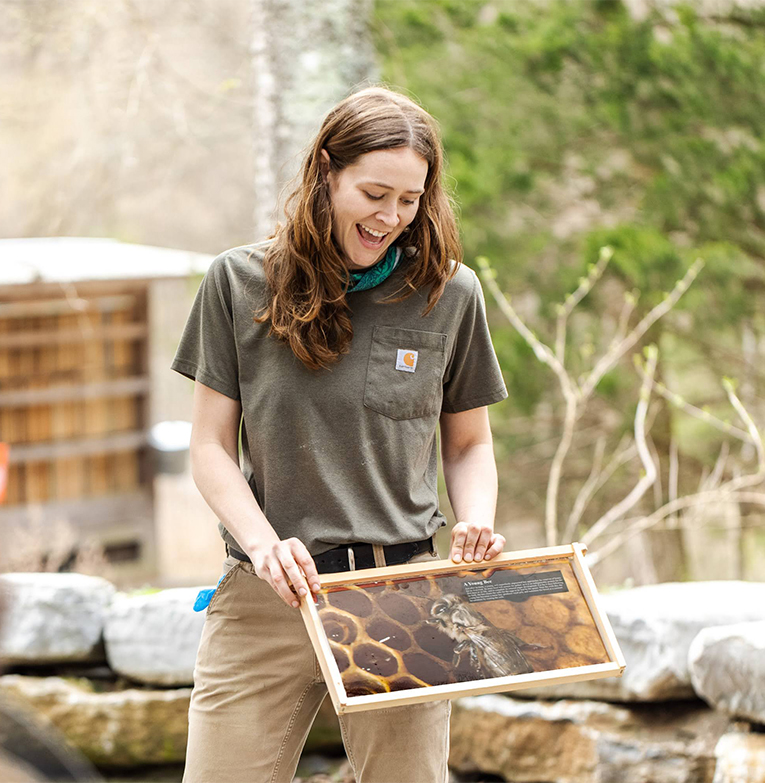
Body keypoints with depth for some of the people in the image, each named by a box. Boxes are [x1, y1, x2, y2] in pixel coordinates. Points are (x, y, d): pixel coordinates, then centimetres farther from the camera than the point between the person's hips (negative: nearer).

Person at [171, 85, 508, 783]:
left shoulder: (448, 292, 6)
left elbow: (468, 443, 15)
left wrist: (476, 522, -5)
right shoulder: (240, 282, 3)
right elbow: (212, 446, 4)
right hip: (269, 597, 0)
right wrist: (263, 545, -12)